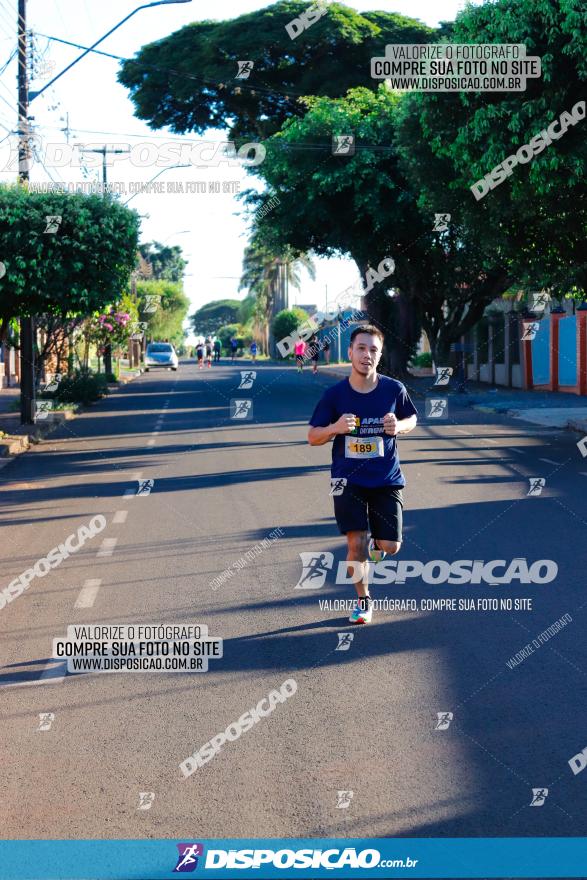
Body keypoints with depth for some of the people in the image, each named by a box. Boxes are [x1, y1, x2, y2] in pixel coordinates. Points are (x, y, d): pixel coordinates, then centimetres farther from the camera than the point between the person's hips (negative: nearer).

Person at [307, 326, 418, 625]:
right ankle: (363, 600, 15)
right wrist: (335, 428, -22)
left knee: (390, 546, -4)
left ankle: (375, 544, 35)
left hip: (387, 479, 1)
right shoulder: (334, 394, -7)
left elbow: (412, 418, 12)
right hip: (348, 479, -1)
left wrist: (399, 426, -12)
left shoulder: (394, 389, -5)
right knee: (356, 542, -10)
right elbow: (312, 437, -1)